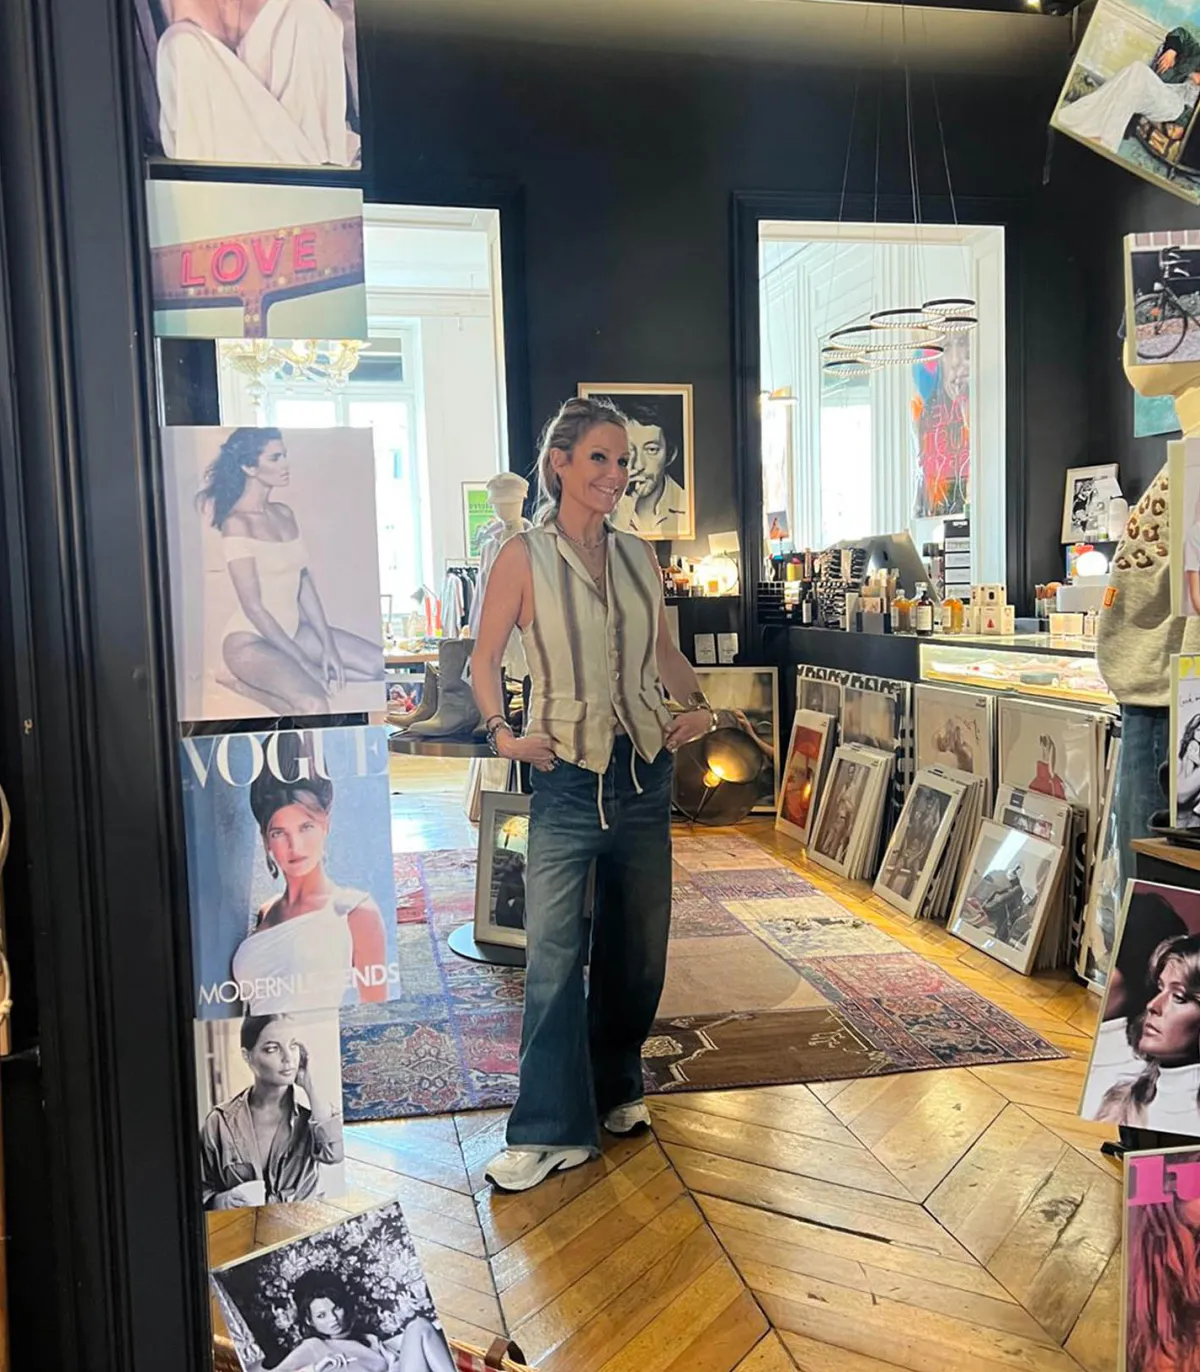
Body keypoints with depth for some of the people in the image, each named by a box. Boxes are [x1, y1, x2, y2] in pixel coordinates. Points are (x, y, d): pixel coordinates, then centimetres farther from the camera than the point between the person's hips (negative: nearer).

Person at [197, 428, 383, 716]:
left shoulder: (284, 514, 7)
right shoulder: (237, 523, -16)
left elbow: (305, 584, 7)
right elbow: (253, 607, -18)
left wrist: (328, 646, -2)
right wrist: (305, 663, -18)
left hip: (291, 630, 9)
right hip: (250, 639, -9)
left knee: (380, 665, 0)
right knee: (315, 706, -33)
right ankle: (249, 683, -3)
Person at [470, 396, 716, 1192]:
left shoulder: (638, 557, 8)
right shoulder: (524, 557, -5)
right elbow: (486, 659, -1)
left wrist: (699, 705, 3)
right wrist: (502, 732, -14)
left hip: (645, 770, 5)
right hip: (567, 776, -5)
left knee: (637, 943, 13)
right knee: (555, 951, -6)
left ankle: (617, 1087, 33)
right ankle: (553, 1130, 6)